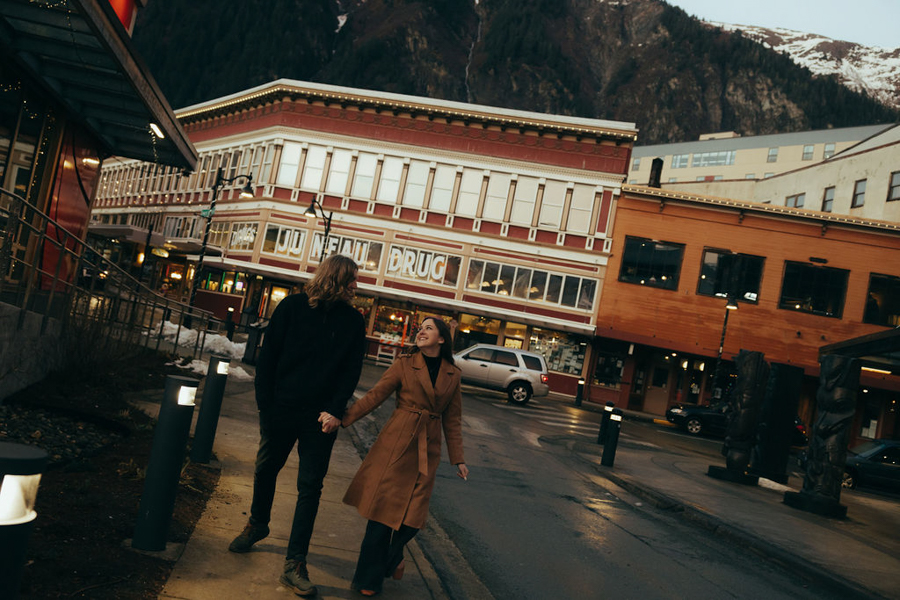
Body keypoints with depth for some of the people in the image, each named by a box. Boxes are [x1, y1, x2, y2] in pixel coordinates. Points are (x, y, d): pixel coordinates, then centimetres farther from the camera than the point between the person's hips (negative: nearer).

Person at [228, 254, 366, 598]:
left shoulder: (353, 321, 1)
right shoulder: (293, 307, -3)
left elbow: (352, 370, 1)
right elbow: (267, 355, -2)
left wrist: (335, 410, -10)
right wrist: (265, 403, -8)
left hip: (320, 417, 0)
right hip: (281, 409, 0)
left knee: (310, 487, 0)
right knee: (266, 470, 17)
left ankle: (295, 564, 6)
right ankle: (257, 525, 44)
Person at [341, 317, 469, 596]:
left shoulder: (452, 374, 7)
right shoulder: (404, 364, 0)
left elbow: (452, 419, 13)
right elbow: (374, 396, -5)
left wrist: (458, 458, 13)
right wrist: (342, 419, -16)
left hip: (427, 451, 2)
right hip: (396, 442, -2)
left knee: (413, 515, -1)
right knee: (384, 508, -1)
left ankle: (391, 557, 31)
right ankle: (369, 579, 16)